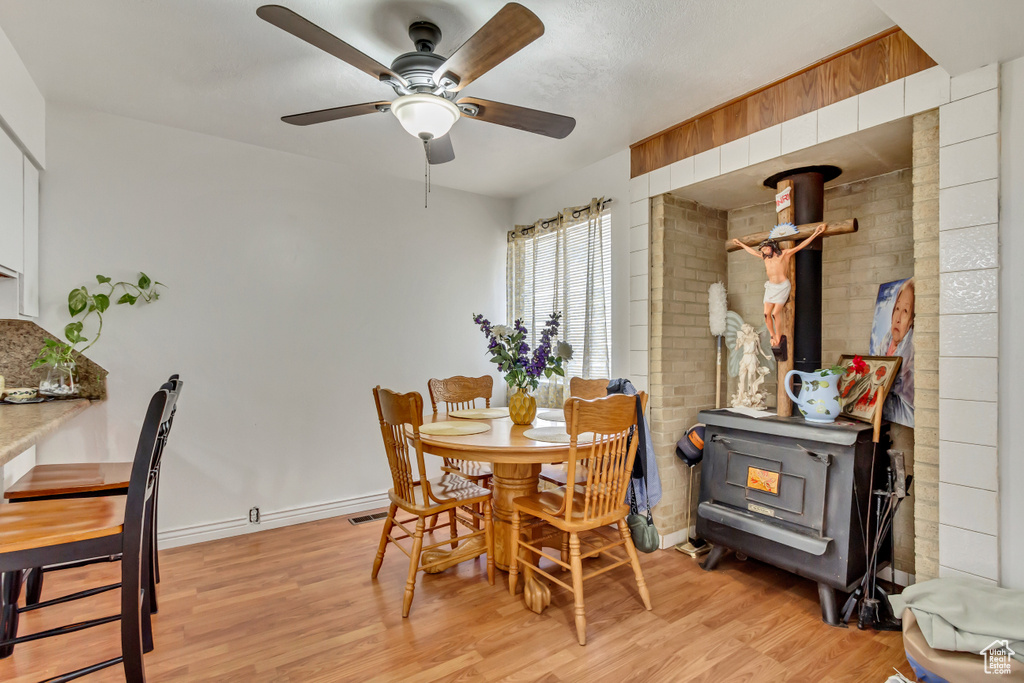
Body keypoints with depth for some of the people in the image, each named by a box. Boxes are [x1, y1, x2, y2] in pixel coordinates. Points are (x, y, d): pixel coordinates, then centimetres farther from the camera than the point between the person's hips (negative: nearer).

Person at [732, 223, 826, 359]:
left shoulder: (785, 253, -5)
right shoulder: (765, 256, 9)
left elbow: (801, 246, -6)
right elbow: (752, 250, 24)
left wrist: (815, 233, -12)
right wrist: (740, 244, 34)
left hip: (783, 286, -5)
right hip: (771, 286, 5)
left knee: (775, 313, -14)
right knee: (767, 314, -5)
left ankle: (779, 338, 0)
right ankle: (773, 337, 9)